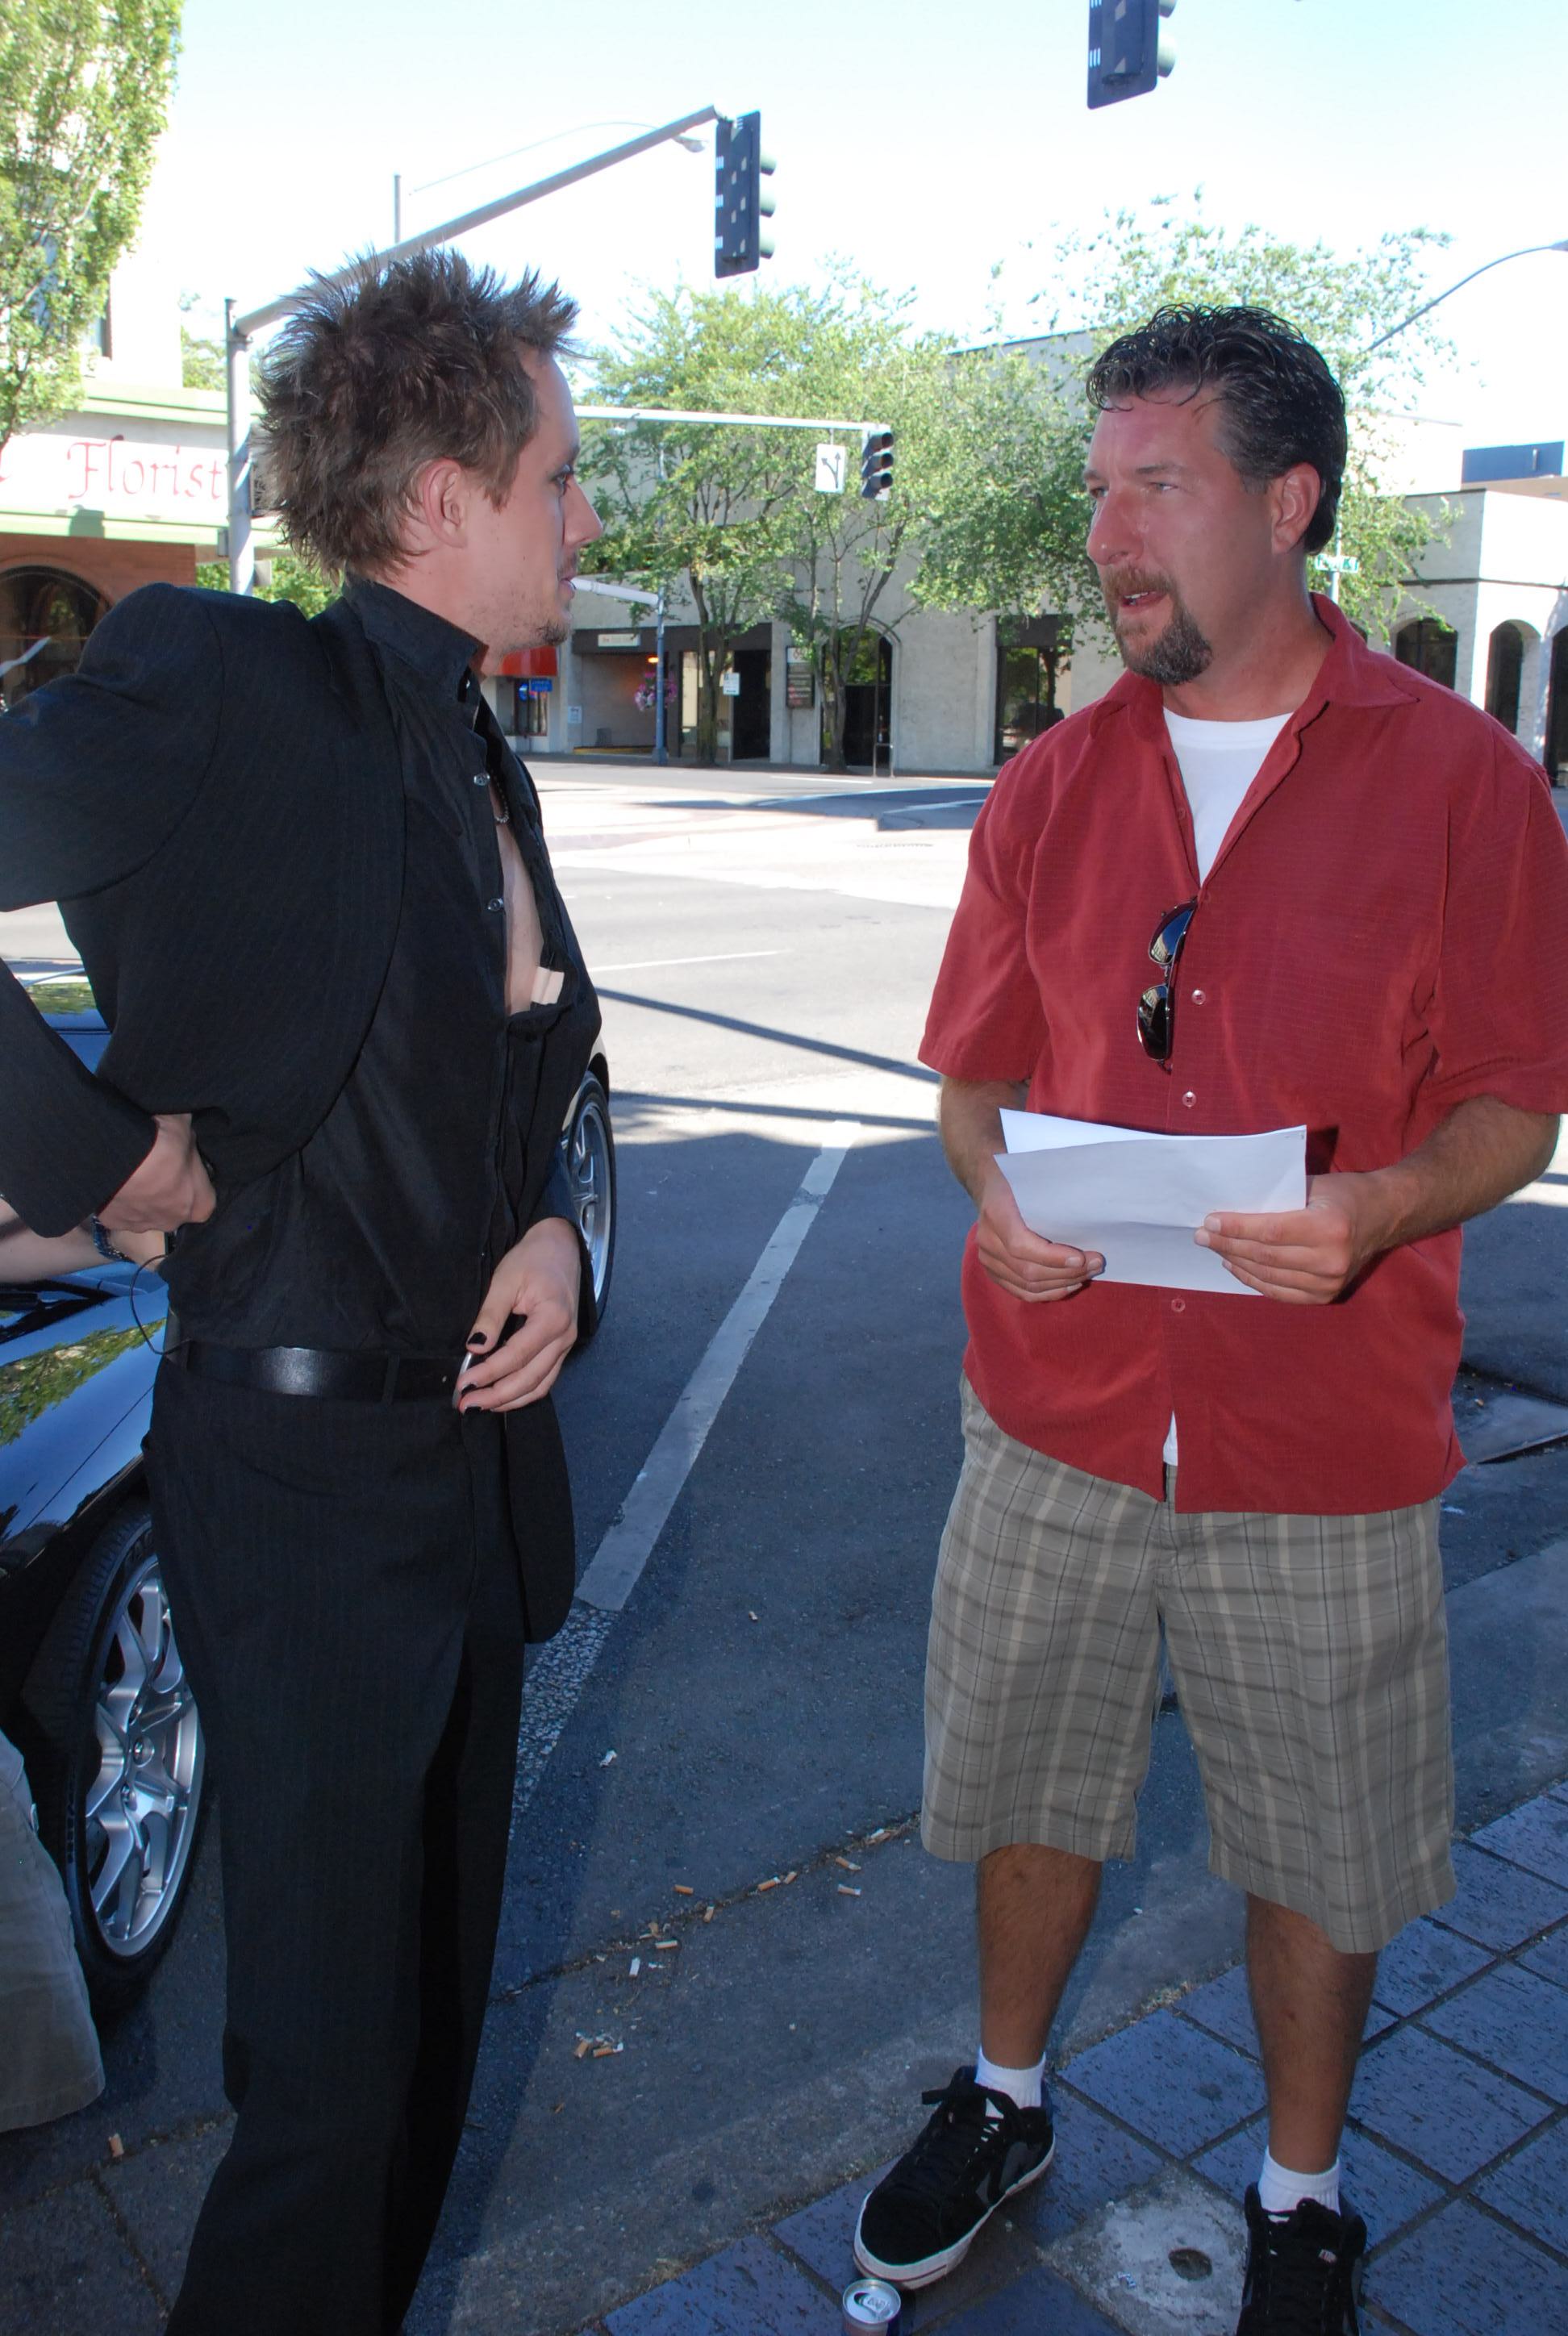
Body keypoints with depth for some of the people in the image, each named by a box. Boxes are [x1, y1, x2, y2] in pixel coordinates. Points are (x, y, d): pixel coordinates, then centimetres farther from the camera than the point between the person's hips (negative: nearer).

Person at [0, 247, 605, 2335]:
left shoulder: (481, 758, 9)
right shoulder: (225, 692, -16)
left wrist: (554, 1239, -1)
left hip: (475, 1443, 8)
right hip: (310, 1475, -8)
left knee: (435, 2005, 23)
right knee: (334, 2064, 6)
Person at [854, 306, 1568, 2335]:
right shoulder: (1052, 789, 5)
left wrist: (1372, 1211, -23)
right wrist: (992, 1191, -11)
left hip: (1325, 1438, -2)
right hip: (1060, 1400, 3)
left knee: (1320, 1857, 14)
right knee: (1028, 1793, 18)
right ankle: (1004, 2101, 46)